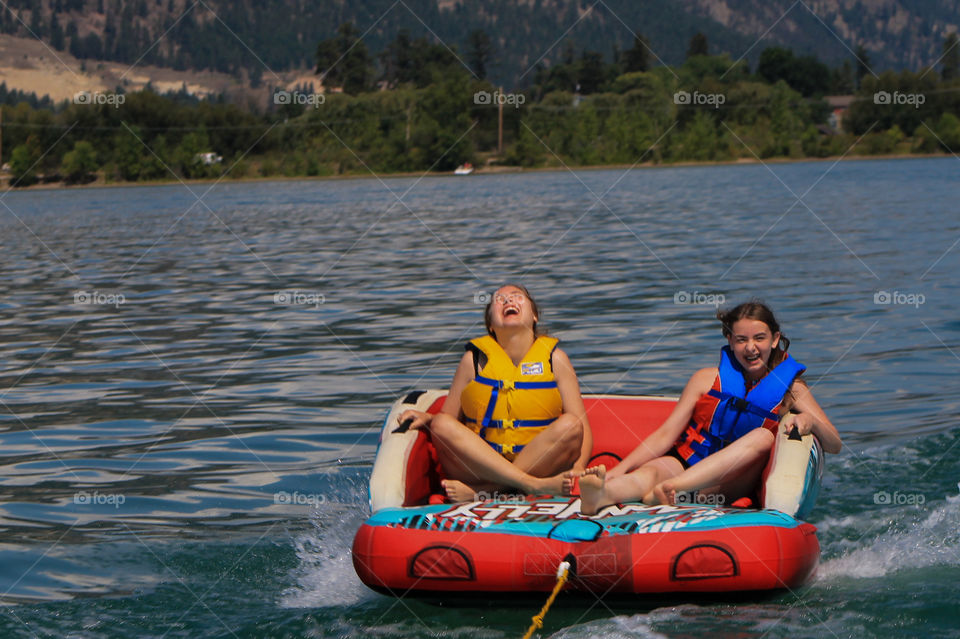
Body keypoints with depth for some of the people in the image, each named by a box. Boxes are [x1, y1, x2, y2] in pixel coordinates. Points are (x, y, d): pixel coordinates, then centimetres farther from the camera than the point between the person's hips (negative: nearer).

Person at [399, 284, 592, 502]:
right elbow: (448, 417, 10)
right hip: (479, 465, 0)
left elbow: (583, 426, 2)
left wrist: (578, 468, -17)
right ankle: (534, 486, -37)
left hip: (540, 465, 0)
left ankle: (480, 491, -30)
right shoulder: (475, 359, 10)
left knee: (570, 425, -26)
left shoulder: (554, 359, 8)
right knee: (441, 425, -24)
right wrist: (427, 419, -13)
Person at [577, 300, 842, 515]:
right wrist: (620, 468, -11)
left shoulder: (790, 387, 9)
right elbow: (666, 434, 4)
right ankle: (602, 495, -71)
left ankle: (669, 489, -50)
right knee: (650, 470, -33)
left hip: (733, 484, 0)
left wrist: (811, 420, -19)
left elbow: (834, 445, 5)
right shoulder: (707, 380, 9)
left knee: (763, 436, -29)